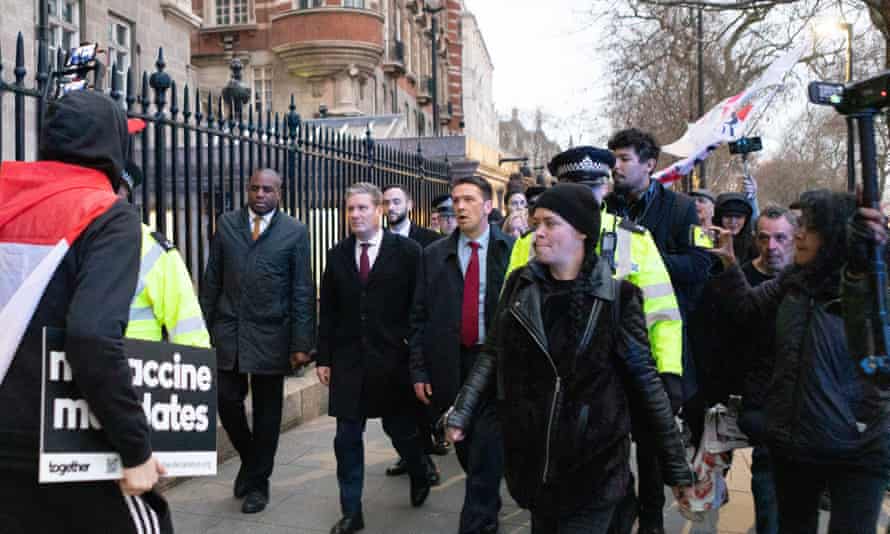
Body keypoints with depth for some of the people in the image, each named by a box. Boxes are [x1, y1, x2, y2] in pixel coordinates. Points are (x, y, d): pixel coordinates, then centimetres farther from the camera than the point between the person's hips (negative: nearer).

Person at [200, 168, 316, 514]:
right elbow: (212, 281, 8)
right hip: (228, 331, 2)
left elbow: (303, 292, -4)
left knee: (266, 412, 7)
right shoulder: (227, 224, 5)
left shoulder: (295, 232, -2)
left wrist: (302, 343, -8)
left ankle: (257, 483, 22)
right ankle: (249, 459, 30)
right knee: (227, 401, 2)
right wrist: (204, 327, 3)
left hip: (270, 336, -2)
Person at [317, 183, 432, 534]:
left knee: (400, 428, 12)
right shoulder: (337, 255, 6)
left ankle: (420, 472, 44)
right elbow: (328, 311, 8)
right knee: (347, 439, 4)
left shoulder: (407, 251, -6)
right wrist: (324, 358, 5)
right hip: (348, 360, 3)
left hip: (392, 360, -3)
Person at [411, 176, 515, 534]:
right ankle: (488, 503, 36)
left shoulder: (512, 251, -2)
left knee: (486, 451, -5)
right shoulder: (434, 255, 5)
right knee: (463, 448, 14)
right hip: (450, 365, 3)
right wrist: (419, 369, 1)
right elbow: (419, 316, 5)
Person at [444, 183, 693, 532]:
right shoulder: (519, 285, 2)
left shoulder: (617, 296, -8)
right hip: (531, 458, 4)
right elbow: (492, 354, 9)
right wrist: (461, 412, -1)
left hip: (593, 465, -3)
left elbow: (644, 379, -4)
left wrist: (677, 466, -2)